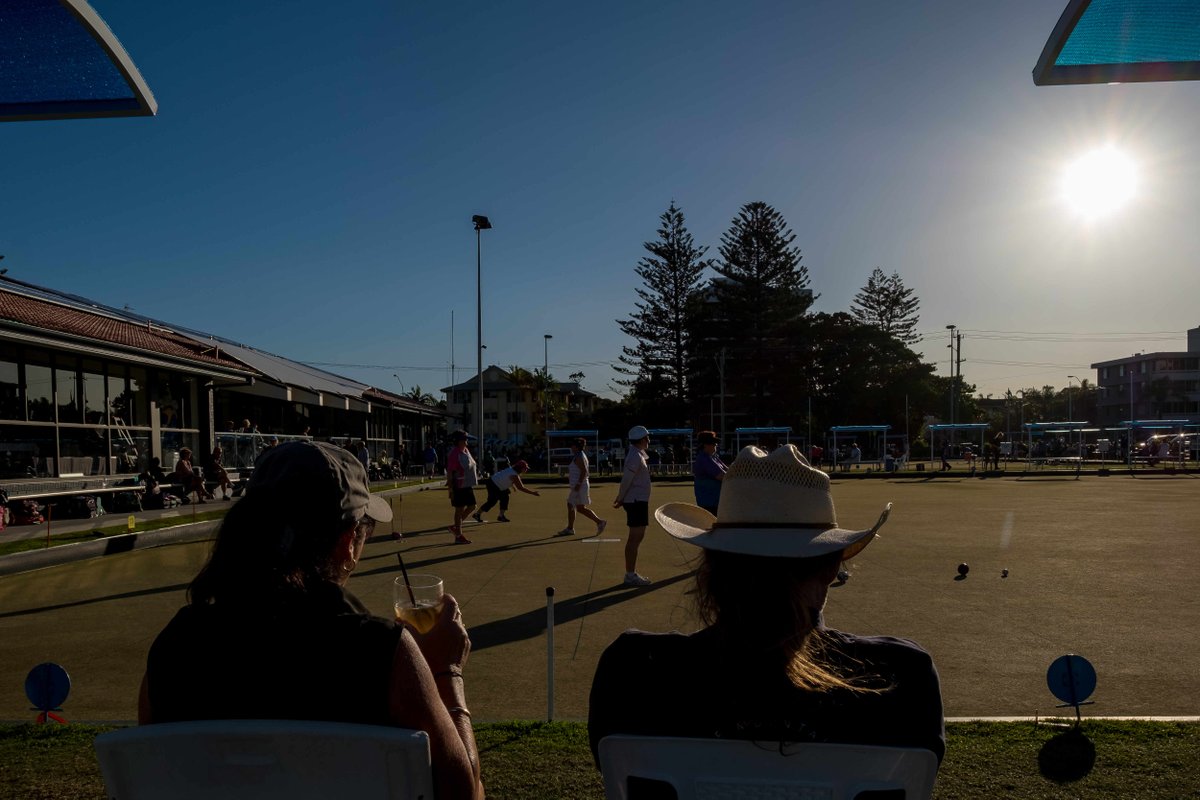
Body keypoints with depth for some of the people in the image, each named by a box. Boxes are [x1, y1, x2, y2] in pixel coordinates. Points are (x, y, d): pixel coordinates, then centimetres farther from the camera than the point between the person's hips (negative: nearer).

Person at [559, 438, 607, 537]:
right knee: (570, 506, 13)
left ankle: (600, 522, -9)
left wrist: (578, 484, -26)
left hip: (579, 486, -11)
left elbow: (584, 471, -24)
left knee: (581, 508, -11)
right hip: (578, 486, 11)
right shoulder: (580, 455, 16)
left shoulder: (579, 457, -15)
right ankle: (570, 528, 17)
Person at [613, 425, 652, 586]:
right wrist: (621, 499, -13)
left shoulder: (637, 454, 16)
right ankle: (630, 575, -4)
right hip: (636, 501, -10)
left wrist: (621, 498, 13)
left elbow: (626, 478, 17)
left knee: (637, 537, 15)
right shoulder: (635, 456, -17)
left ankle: (632, 573, 22)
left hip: (639, 501, 10)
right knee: (635, 538, -7)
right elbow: (626, 479, -20)